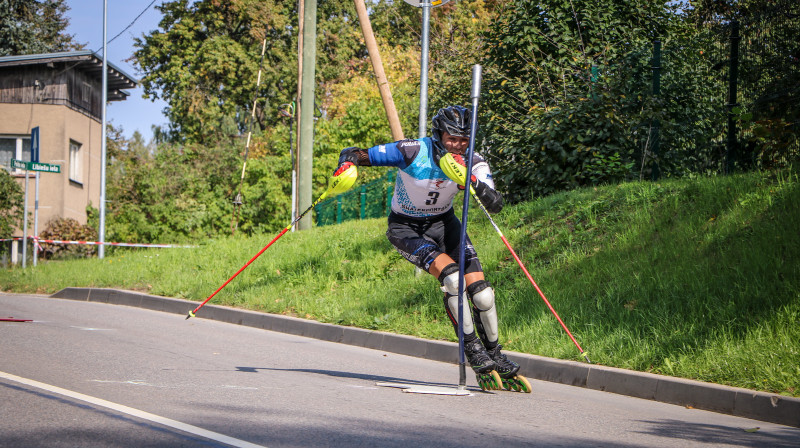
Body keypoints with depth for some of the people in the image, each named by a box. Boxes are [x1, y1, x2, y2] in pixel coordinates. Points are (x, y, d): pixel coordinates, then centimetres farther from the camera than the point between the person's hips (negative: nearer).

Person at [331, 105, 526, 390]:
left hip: (443, 224, 4)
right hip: (406, 228, -4)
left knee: (482, 294, -10)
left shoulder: (472, 163, -14)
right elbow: (355, 154, -20)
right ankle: (472, 349, -14)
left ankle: (494, 355, 14)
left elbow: (495, 205, -26)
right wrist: (346, 165, -43)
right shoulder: (412, 152, -25)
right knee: (451, 276, -29)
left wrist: (471, 179, -42)